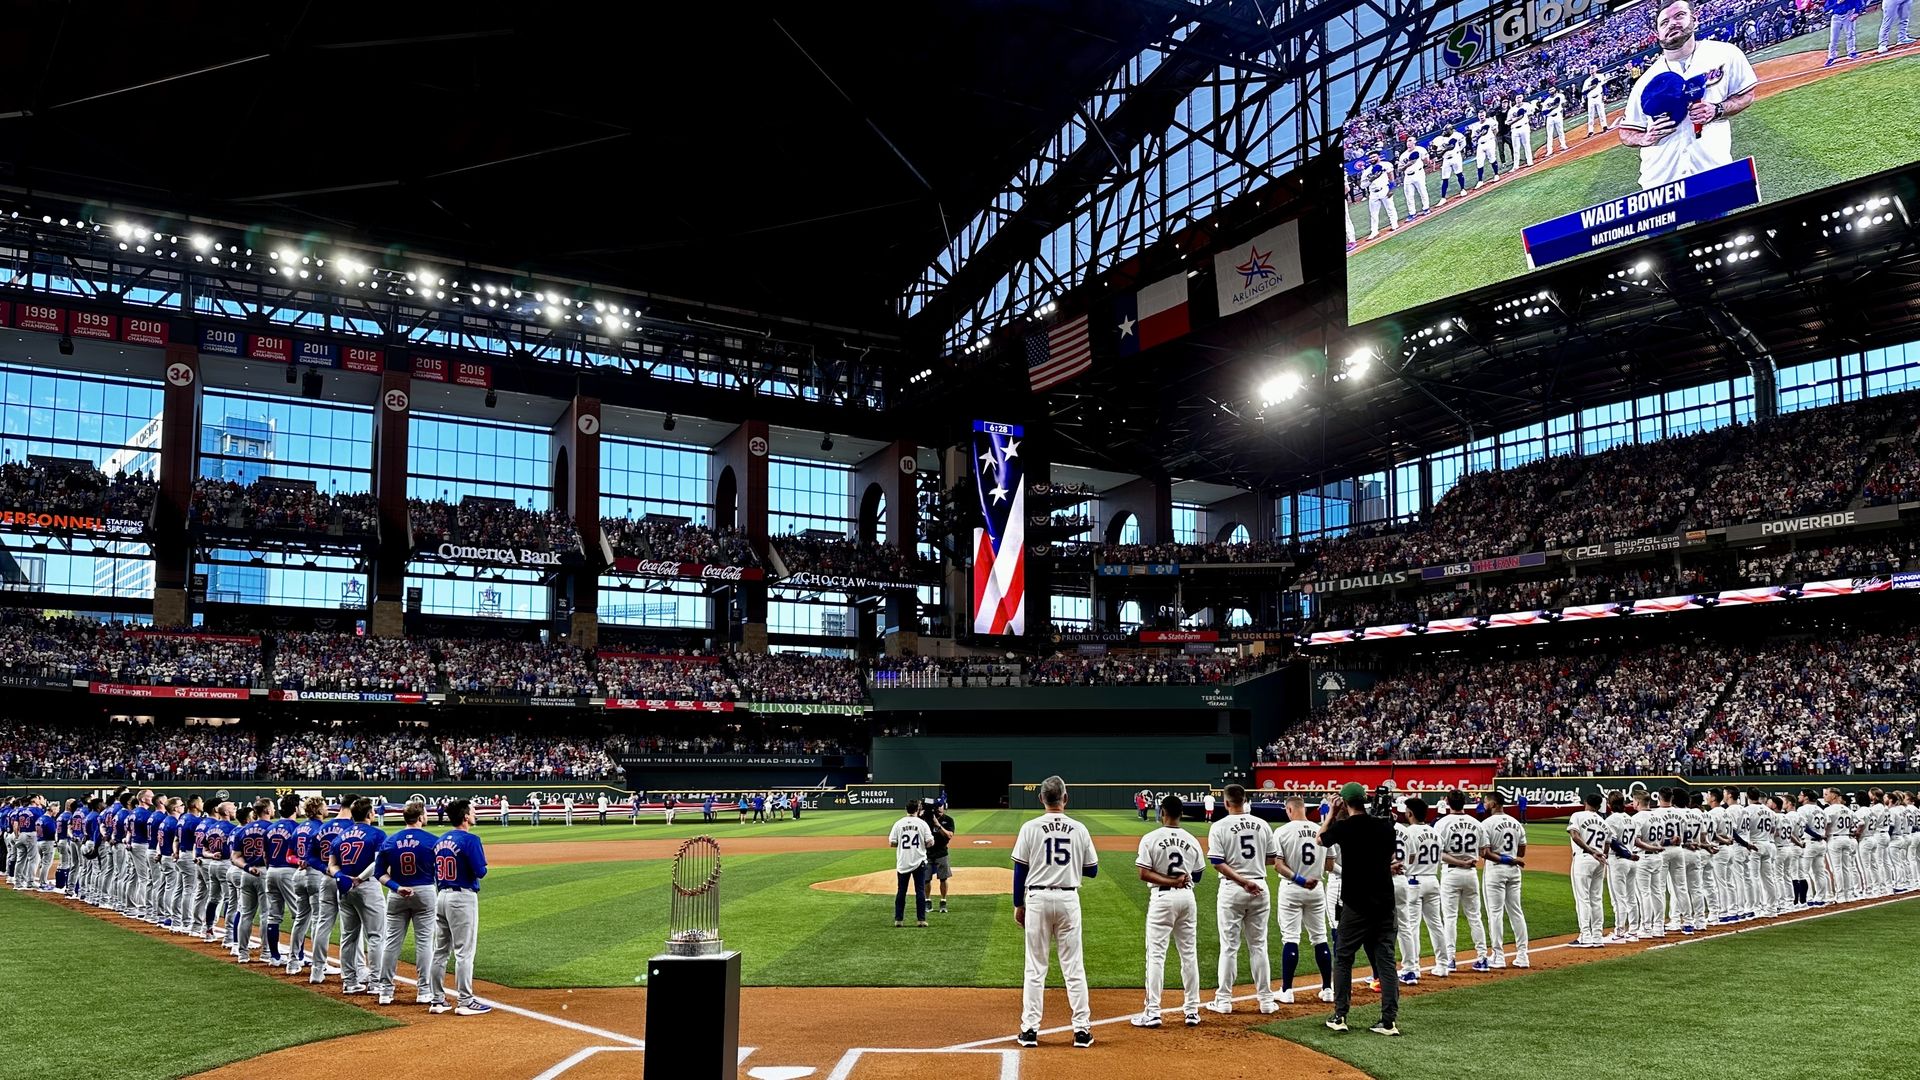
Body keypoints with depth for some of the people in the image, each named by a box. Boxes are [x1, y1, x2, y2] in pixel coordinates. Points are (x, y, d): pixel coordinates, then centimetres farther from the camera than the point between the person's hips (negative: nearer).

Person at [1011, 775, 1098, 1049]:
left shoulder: (1031, 828, -5)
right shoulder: (1079, 829, 1)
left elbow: (1020, 870, -2)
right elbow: (1092, 870, 6)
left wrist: (1018, 905, 7)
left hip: (1038, 899, -1)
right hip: (1069, 899, 1)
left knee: (1035, 967, 6)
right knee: (1073, 967, 7)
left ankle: (1030, 1029, 6)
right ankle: (1082, 1029, 8)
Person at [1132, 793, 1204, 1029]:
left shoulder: (1151, 839, -7)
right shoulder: (1191, 841, 6)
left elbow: (1145, 874, -13)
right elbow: (1197, 876, 11)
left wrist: (1170, 881, -11)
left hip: (1162, 897, -4)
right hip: (1187, 897, 4)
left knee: (1156, 954, -3)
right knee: (1189, 954, 11)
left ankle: (1152, 1012, -5)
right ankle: (1192, 1010, 15)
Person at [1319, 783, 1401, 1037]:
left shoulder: (1344, 827, -10)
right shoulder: (1386, 826, 1)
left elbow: (1321, 839, 11)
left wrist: (1331, 814, 22)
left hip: (1356, 904, -3)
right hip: (1385, 903, 4)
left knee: (1343, 958, 10)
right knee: (1385, 959, 6)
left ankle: (1340, 1016, 11)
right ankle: (1390, 1020, 1)